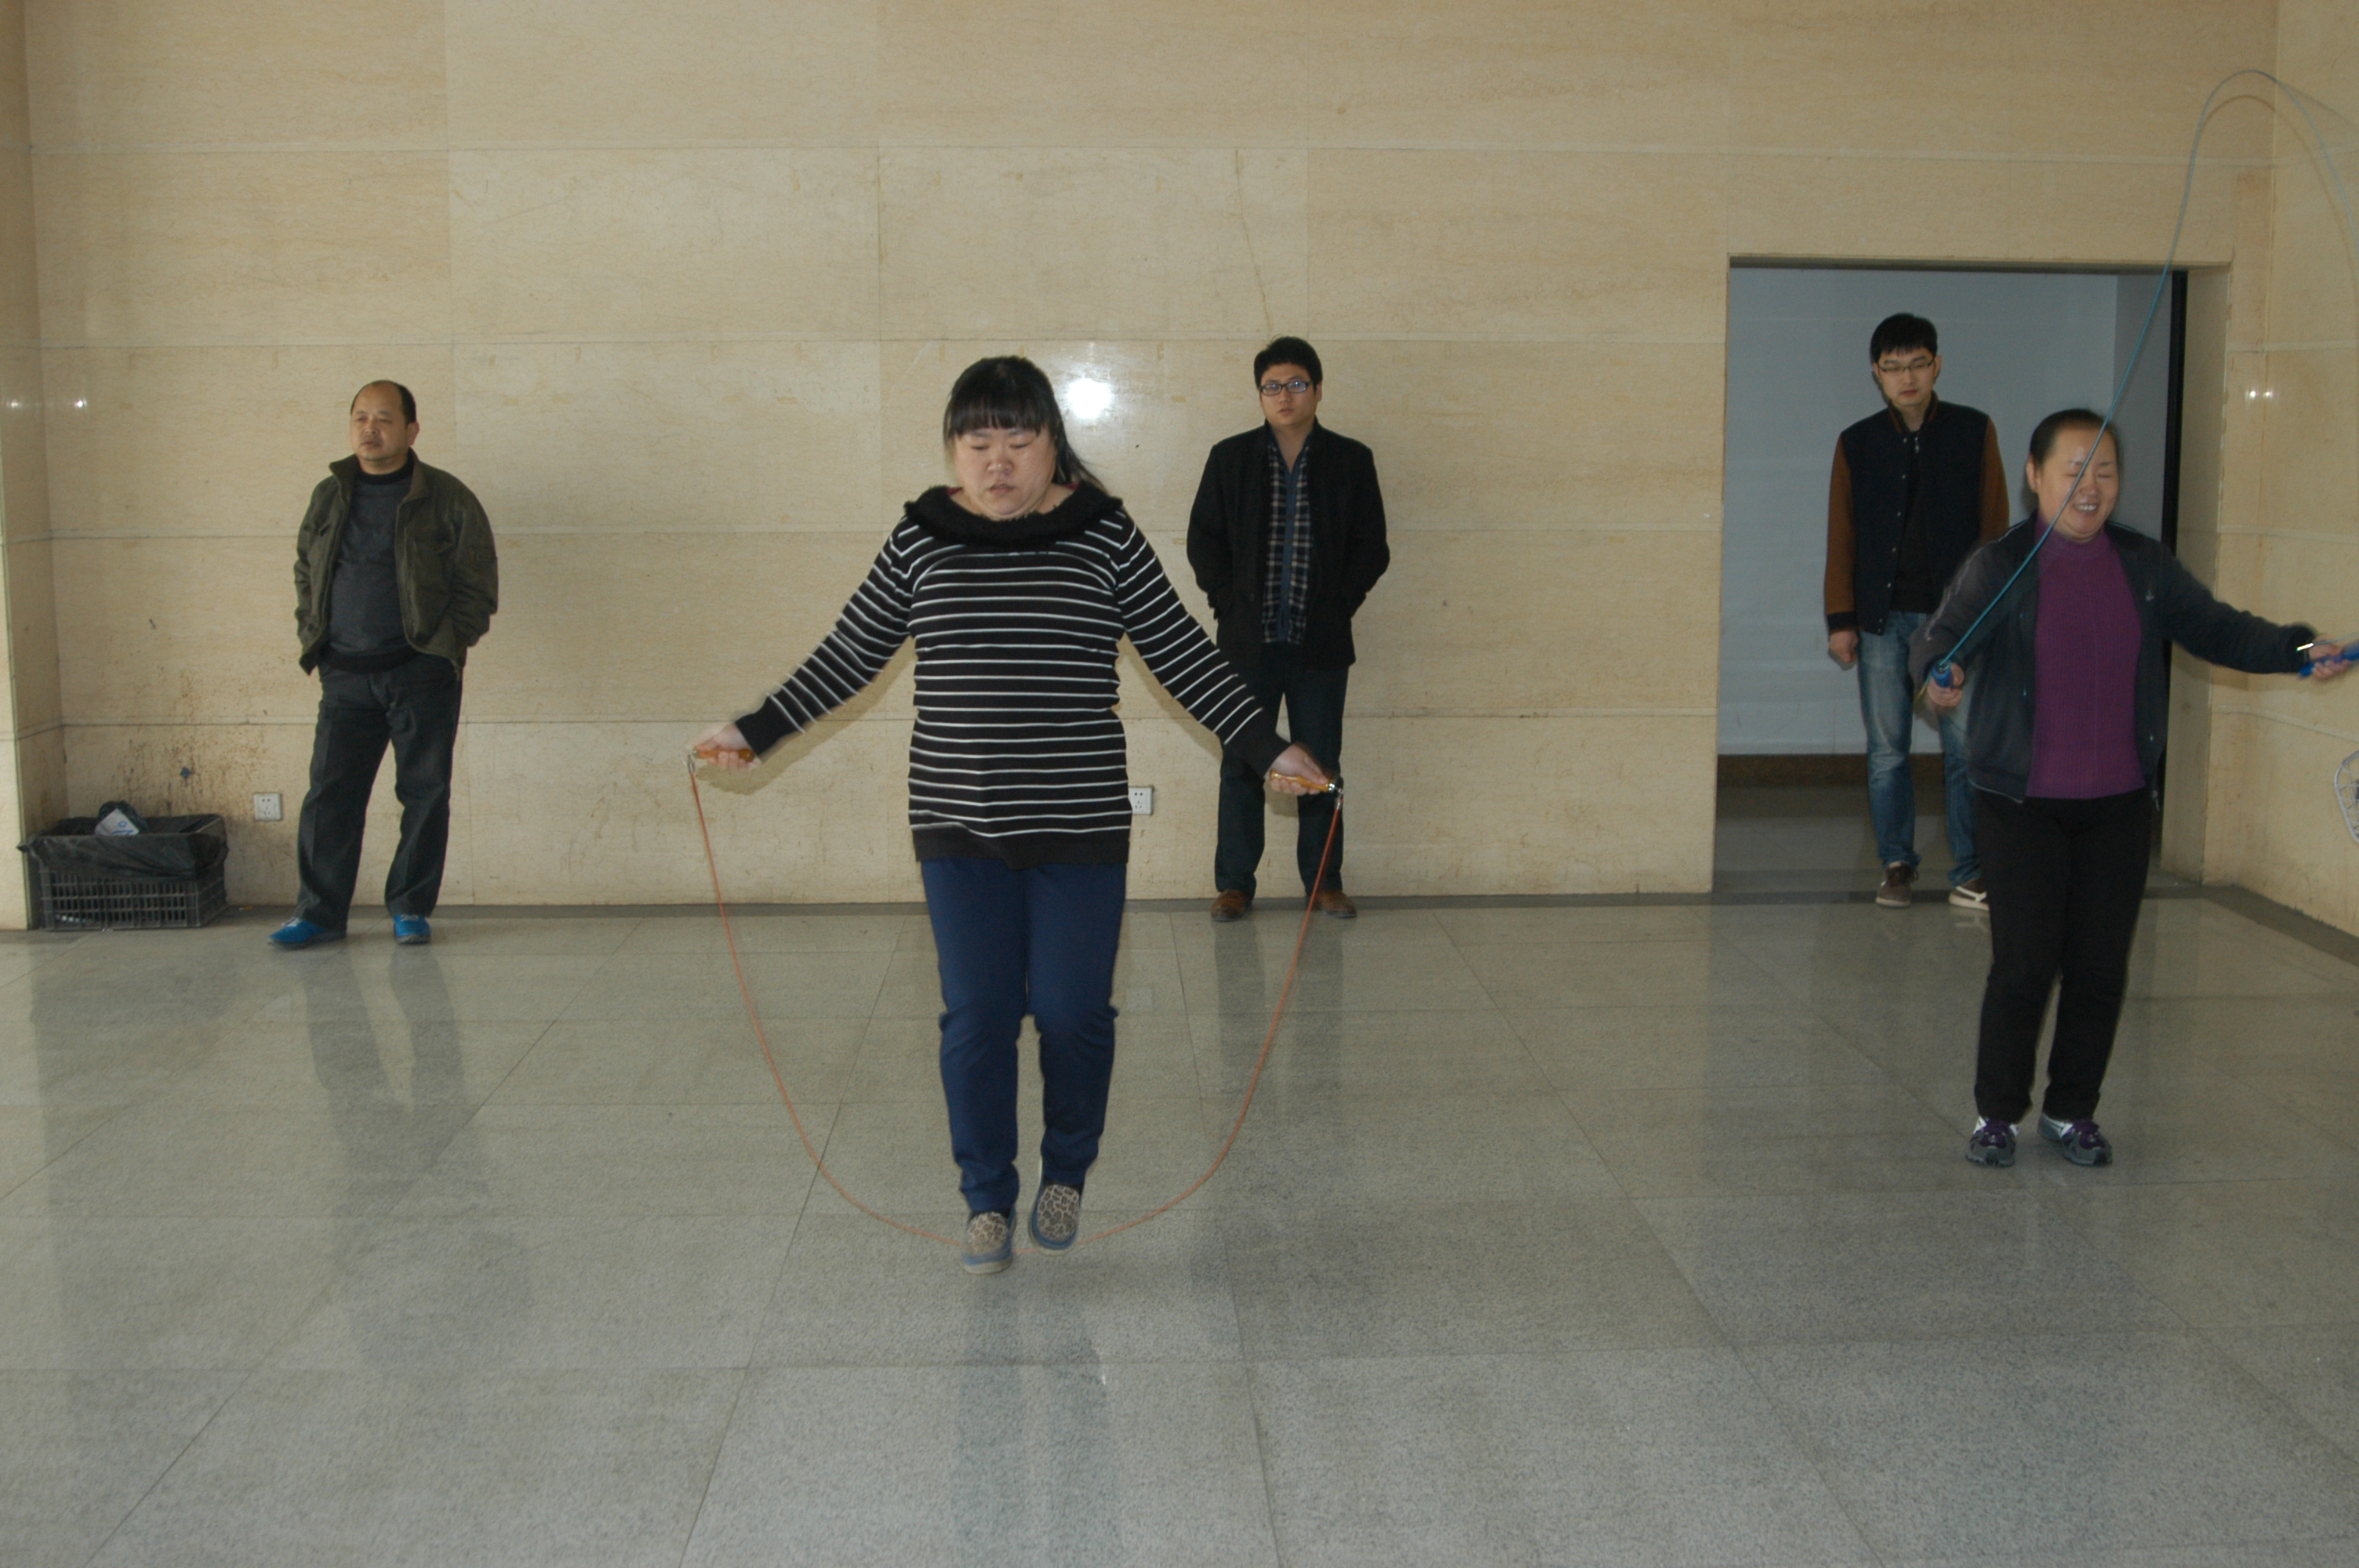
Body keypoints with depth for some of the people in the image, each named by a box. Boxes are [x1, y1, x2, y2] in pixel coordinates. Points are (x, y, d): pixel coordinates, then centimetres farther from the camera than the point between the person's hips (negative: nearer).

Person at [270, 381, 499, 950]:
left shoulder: (446, 499, 0)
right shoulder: (329, 495, 11)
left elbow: (478, 585, 2)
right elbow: (305, 571, 23)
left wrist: (445, 645, -5)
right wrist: (311, 633, 11)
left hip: (422, 673, -3)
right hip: (345, 673, 3)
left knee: (425, 792, 2)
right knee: (330, 792, 1)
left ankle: (411, 909, 14)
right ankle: (319, 911, 8)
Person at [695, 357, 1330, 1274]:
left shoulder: (1105, 536, -1)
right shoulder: (920, 539, 3)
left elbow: (1180, 655, 3)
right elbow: (850, 656, 12)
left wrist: (1266, 750, -1)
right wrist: (754, 733, 12)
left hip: (1080, 826, -1)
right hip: (959, 825, 1)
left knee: (1072, 1013, 3)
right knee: (975, 1019, 3)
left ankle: (1066, 1173, 30)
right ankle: (987, 1202, 20)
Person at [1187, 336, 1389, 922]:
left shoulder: (1351, 462, 5)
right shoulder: (1229, 459, 5)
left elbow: (1371, 548, 6)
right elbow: (1203, 539, 6)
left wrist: (1341, 605, -4)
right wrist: (1228, 603, -3)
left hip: (1321, 643, 0)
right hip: (1248, 641, 0)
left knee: (1321, 764, 5)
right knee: (1241, 765, 4)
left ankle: (1324, 881, 17)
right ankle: (1234, 884, 13)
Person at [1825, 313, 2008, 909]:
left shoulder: (1974, 432, 4)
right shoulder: (1858, 444, 6)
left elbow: (1993, 525, 5)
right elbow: (1841, 539, 7)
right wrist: (1840, 620, 2)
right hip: (1882, 618, 1)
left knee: (1966, 747, -2)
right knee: (1887, 751, 4)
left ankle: (1970, 873, 6)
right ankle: (1896, 866, 15)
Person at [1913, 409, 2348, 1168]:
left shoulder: (2146, 566, 7)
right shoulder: (2000, 566, -6)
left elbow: (2216, 628, 11)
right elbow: (1943, 633, -17)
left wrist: (2296, 649, -4)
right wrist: (1942, 671, -39)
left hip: (2119, 804, 4)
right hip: (2022, 805, -4)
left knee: (2101, 965, 8)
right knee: (2023, 963, -3)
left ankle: (2072, 1111, 25)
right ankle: (1997, 1112, 15)